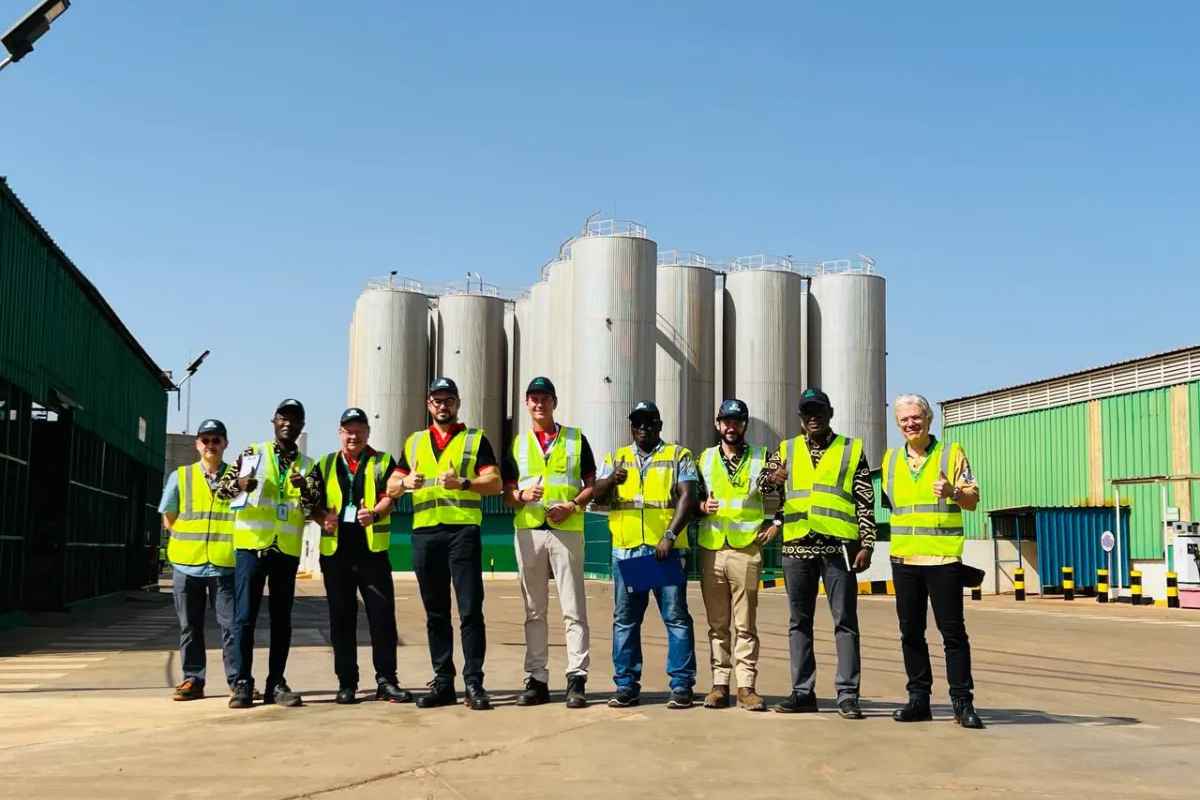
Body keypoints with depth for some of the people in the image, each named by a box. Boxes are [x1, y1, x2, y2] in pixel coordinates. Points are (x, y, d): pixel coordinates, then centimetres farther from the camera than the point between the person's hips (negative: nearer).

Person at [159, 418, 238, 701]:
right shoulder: (180, 477, 8)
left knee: (231, 624, -3)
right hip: (187, 564, 2)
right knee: (190, 627, 8)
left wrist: (222, 536, -1)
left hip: (225, 564, -2)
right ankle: (193, 680, 16)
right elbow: (169, 519, 13)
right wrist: (191, 538, 6)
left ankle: (237, 681, 3)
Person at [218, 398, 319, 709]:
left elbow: (311, 511, 6)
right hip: (251, 544, -2)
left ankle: (276, 683, 11)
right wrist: (239, 483, -18)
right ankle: (243, 683, 1)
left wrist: (304, 489, -15)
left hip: (287, 549, 3)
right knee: (245, 616, -4)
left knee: (282, 618, 5)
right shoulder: (253, 453, 6)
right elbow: (222, 489, 4)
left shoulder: (307, 465, 11)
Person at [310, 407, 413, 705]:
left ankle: (386, 680, 3)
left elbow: (389, 496, -3)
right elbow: (313, 502, 11)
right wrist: (323, 517, -11)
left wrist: (374, 513, -23)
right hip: (335, 549, 2)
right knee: (341, 618, 6)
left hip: (372, 547, -2)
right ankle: (346, 683, 13)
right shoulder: (325, 466, 15)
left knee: (382, 614, -4)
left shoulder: (383, 463, 9)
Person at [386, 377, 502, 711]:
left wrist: (462, 482, -18)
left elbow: (494, 483, -2)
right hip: (424, 532, 4)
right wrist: (405, 482, -7)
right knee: (435, 612, 8)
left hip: (462, 530, -4)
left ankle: (474, 683, -4)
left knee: (470, 610, -7)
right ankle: (443, 682, 14)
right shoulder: (413, 443, 19)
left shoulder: (475, 439, 8)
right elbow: (391, 486, 16)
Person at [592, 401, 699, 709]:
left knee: (676, 616, -2)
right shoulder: (616, 458, 17)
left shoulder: (679, 456, 8)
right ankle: (626, 686, 11)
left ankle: (682, 685, 2)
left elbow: (688, 497, -3)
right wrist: (612, 481, -19)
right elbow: (597, 493, 4)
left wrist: (670, 535, -15)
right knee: (624, 619, 4)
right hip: (625, 550, 3)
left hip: (667, 550, -3)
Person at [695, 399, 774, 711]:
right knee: (717, 624, 6)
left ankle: (746, 686, 2)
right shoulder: (705, 459, 14)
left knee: (745, 624, -2)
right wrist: (702, 506, -3)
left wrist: (772, 524, -1)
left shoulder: (761, 458, 8)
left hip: (746, 549, -2)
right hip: (711, 548, 2)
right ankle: (719, 684, 11)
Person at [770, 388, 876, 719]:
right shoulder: (786, 451, 14)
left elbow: (865, 502, 4)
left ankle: (848, 695, 1)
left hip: (839, 545, -2)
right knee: (799, 621, 6)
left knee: (845, 621, -2)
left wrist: (867, 544, -4)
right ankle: (802, 692, 13)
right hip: (797, 544, 3)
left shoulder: (852, 450, 8)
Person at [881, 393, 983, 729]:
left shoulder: (952, 453, 2)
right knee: (911, 632, 8)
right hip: (904, 557, 4)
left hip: (943, 556, -4)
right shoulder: (891, 459, 14)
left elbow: (972, 501, -1)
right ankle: (918, 698, 16)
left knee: (953, 631, -3)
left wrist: (953, 492, -20)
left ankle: (962, 702, 2)